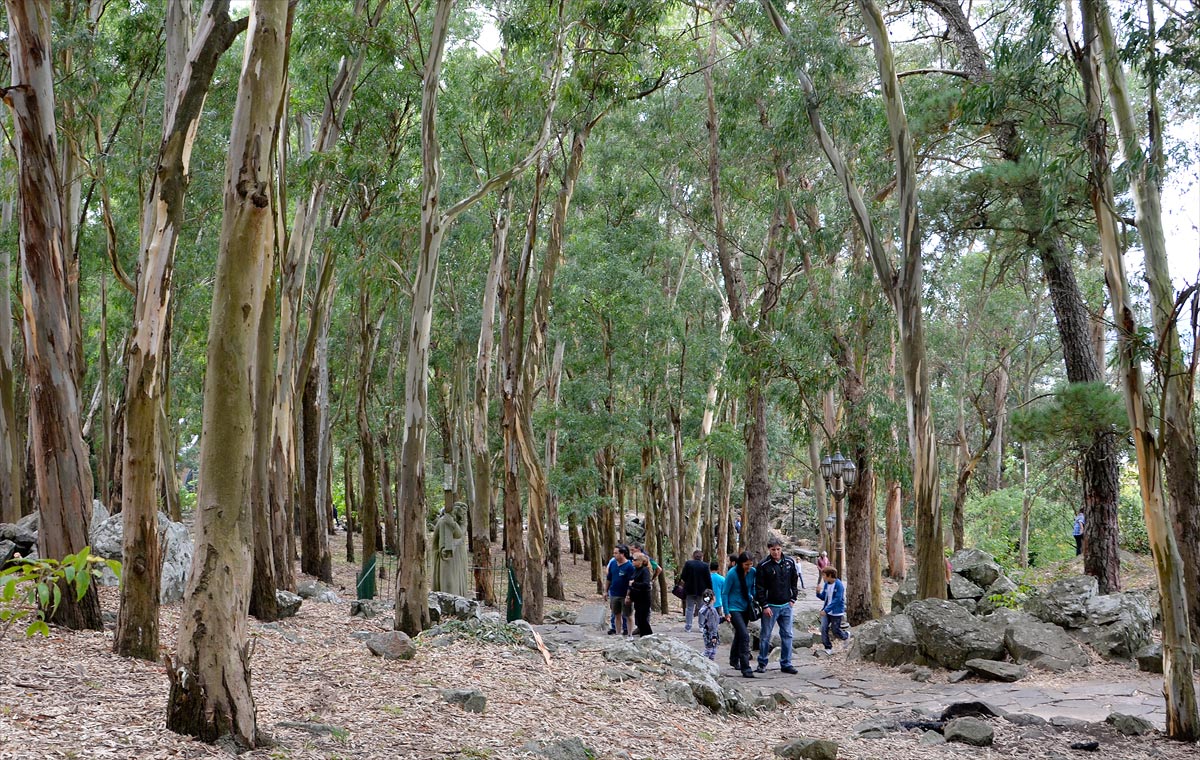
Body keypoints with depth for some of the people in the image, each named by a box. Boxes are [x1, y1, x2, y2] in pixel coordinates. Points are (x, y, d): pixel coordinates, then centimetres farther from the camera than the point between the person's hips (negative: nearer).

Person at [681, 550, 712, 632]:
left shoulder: (688, 563, -7)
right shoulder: (705, 565, -7)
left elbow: (683, 577, -7)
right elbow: (708, 579, -6)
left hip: (690, 590, 0)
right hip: (701, 591, 0)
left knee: (689, 608, 8)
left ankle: (688, 626, 6)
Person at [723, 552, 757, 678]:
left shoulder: (752, 572, -3)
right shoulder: (732, 574, -17)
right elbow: (725, 593, -10)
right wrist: (726, 612, -12)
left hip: (746, 608, 6)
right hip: (734, 608, -6)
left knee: (739, 634, 21)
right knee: (744, 636, -17)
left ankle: (734, 660, 42)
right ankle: (745, 669, -17)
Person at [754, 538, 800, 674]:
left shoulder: (790, 562, 4)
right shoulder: (763, 566, -8)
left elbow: (794, 581, 14)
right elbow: (759, 587, -7)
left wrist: (793, 599, 7)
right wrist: (765, 605, -12)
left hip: (786, 605, 4)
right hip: (770, 606, -3)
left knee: (787, 635, 5)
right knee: (765, 636, 3)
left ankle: (786, 664, 13)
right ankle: (762, 664, 14)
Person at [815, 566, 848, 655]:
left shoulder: (839, 585, -19)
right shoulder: (826, 584, 2)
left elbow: (837, 600, -24)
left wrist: (826, 610, -28)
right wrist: (818, 593, -11)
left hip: (836, 612, -6)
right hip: (827, 611, 6)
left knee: (835, 631, 6)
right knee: (824, 628, -6)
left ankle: (846, 636, 38)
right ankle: (828, 648, 5)